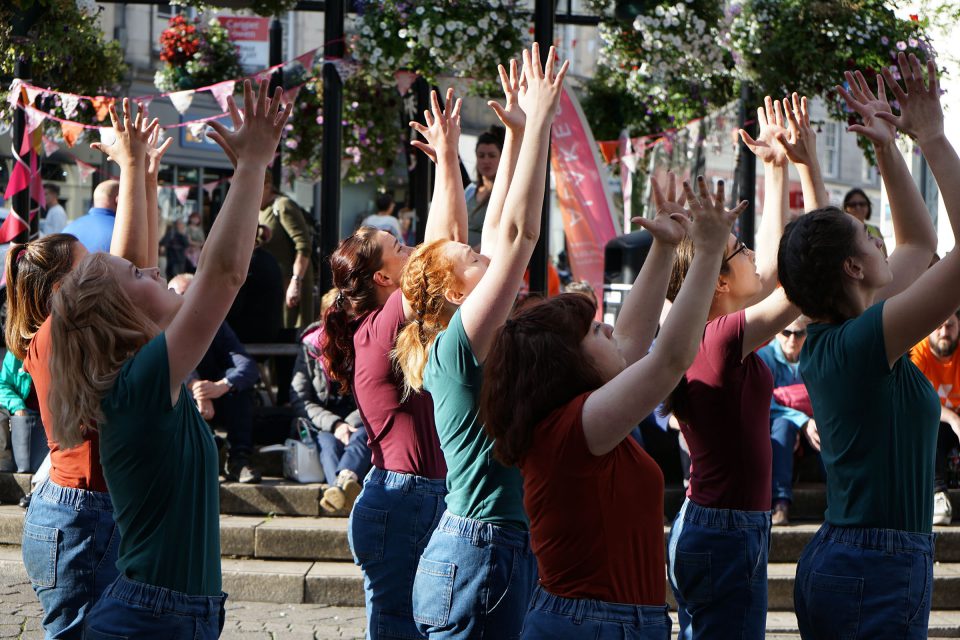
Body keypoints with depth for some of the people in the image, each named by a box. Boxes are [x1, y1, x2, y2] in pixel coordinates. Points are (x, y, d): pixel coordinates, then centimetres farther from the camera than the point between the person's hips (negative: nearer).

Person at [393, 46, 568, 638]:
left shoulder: (461, 348, 12)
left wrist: (519, 132, 14)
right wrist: (538, 121, -12)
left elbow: (500, 229, 16)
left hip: (503, 553, 10)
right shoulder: (461, 345, -11)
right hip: (480, 555, -10)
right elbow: (520, 231, -16)